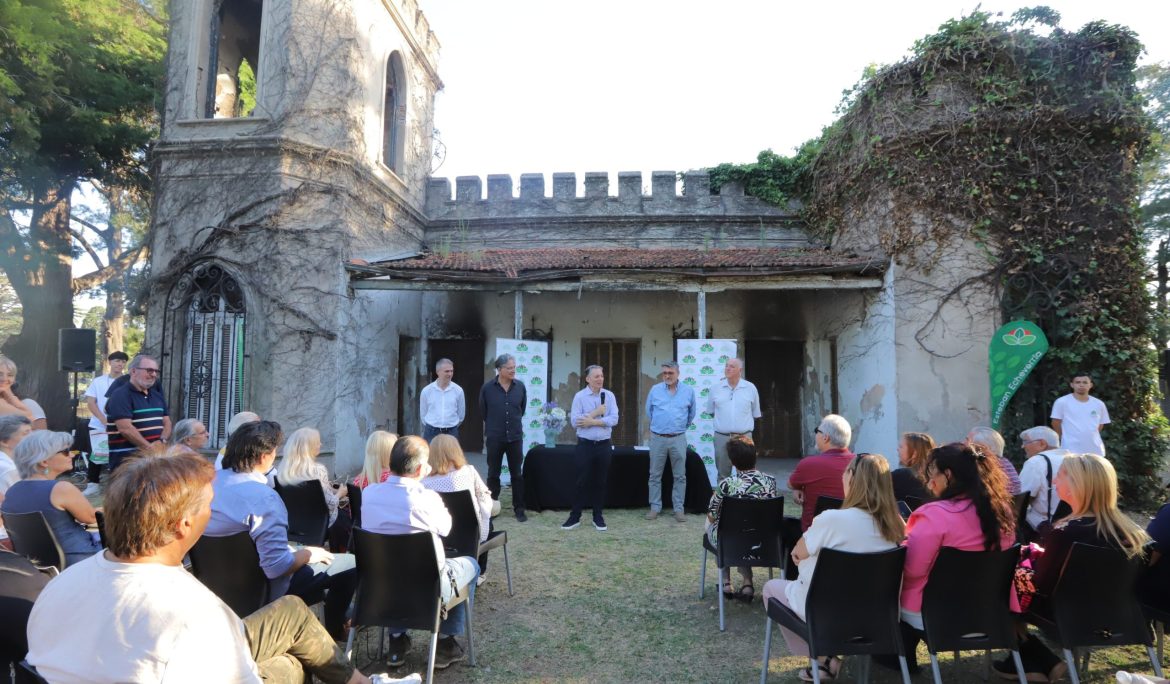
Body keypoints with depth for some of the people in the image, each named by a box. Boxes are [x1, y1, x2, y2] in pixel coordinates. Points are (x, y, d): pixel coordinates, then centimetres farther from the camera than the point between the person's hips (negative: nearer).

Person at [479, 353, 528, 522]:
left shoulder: (520, 386, -3)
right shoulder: (487, 388, -8)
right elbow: (483, 412, 6)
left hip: (515, 437, 1)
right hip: (494, 438, -1)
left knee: (517, 474, 7)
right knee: (493, 474, 10)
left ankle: (519, 508, 16)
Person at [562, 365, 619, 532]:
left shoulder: (609, 396, 2)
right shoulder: (579, 396, -4)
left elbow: (614, 420, -9)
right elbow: (574, 421, -13)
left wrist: (592, 421, -15)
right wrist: (596, 413, -14)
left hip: (604, 445, 2)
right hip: (585, 445, -2)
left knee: (601, 482, 10)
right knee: (582, 482, 3)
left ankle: (598, 517, 22)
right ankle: (574, 517, 15)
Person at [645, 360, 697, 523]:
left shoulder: (688, 391, 0)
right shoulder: (655, 390, 0)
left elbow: (692, 412, 15)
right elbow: (649, 411, 15)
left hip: (678, 439, 0)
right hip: (657, 438, 0)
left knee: (680, 476, 4)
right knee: (655, 475, 5)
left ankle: (679, 509, 13)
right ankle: (655, 507, 14)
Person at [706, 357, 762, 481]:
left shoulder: (750, 388, 0)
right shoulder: (715, 388, 3)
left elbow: (755, 414, 10)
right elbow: (711, 411, 15)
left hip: (744, 437, -1)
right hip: (721, 437, 1)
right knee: (723, 474, 8)